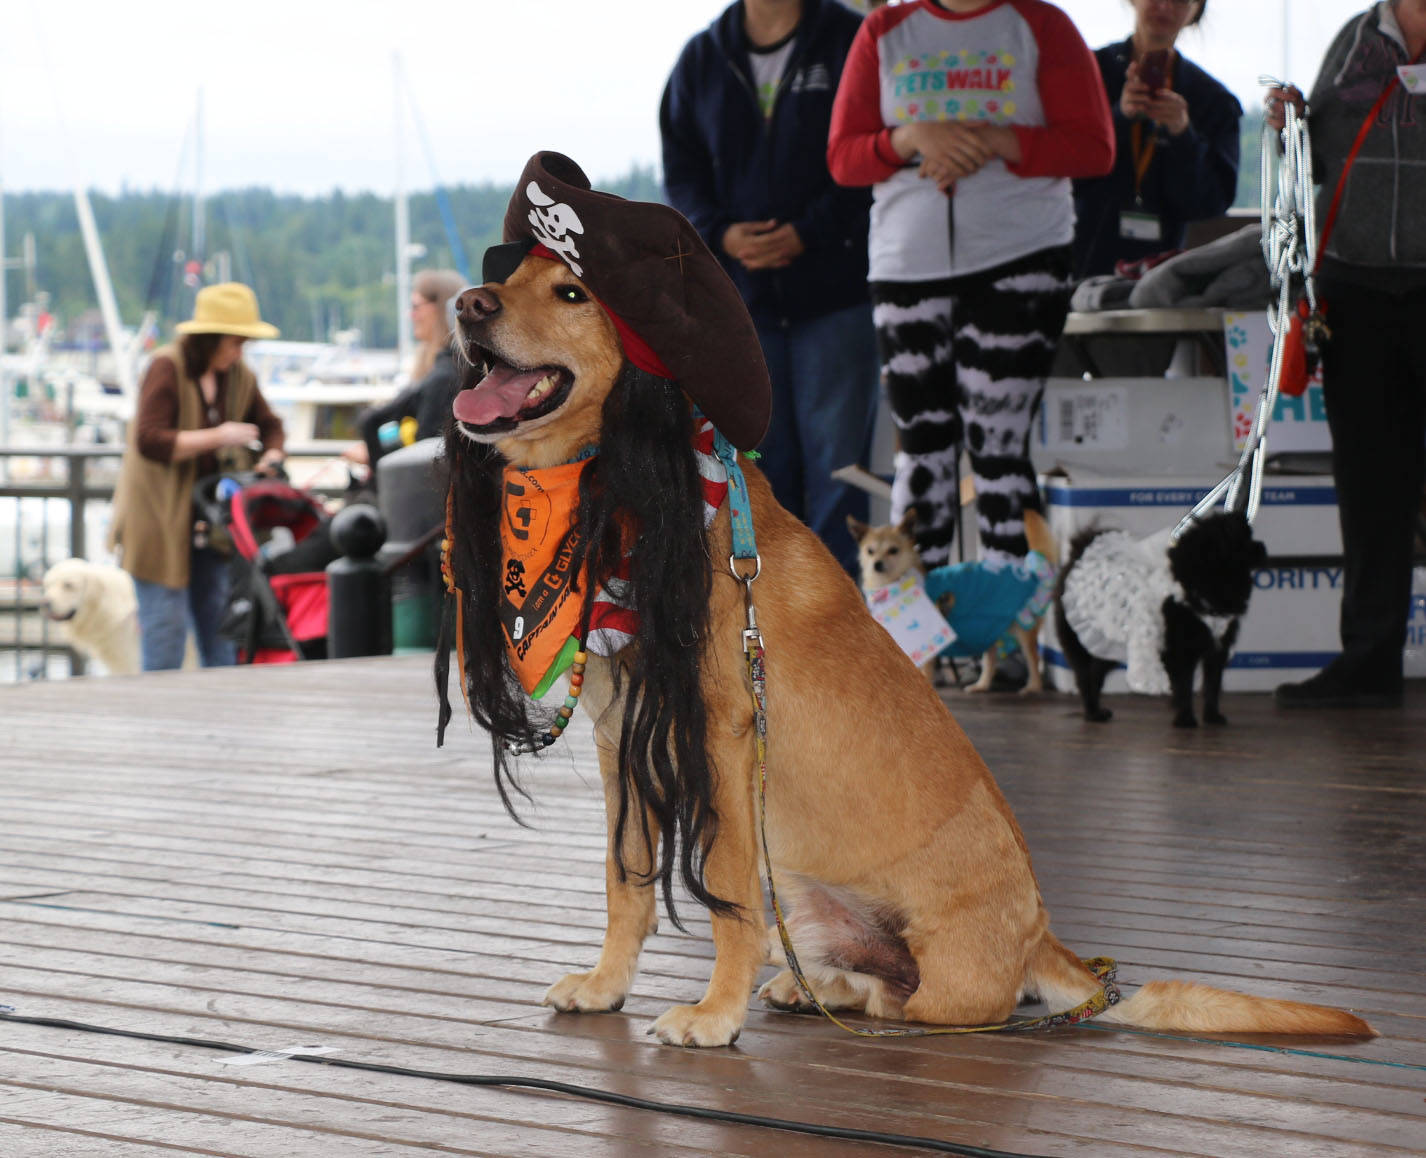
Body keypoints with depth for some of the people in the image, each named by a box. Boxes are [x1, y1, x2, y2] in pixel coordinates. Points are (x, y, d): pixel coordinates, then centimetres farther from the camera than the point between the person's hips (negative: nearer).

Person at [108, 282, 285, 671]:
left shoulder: (238, 377, 8)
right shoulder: (167, 367, -12)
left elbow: (269, 425, 23)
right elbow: (150, 441, -21)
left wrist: (271, 457, 0)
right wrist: (218, 437, -21)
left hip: (211, 523, 6)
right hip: (159, 520, -6)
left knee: (221, 635, 5)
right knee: (165, 633, -7)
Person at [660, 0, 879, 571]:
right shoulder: (702, 58, 11)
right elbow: (681, 172, 12)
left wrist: (809, 234, -14)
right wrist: (720, 234, -7)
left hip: (836, 286, -4)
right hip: (739, 292, 4)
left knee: (836, 455, -4)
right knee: (762, 457, 8)